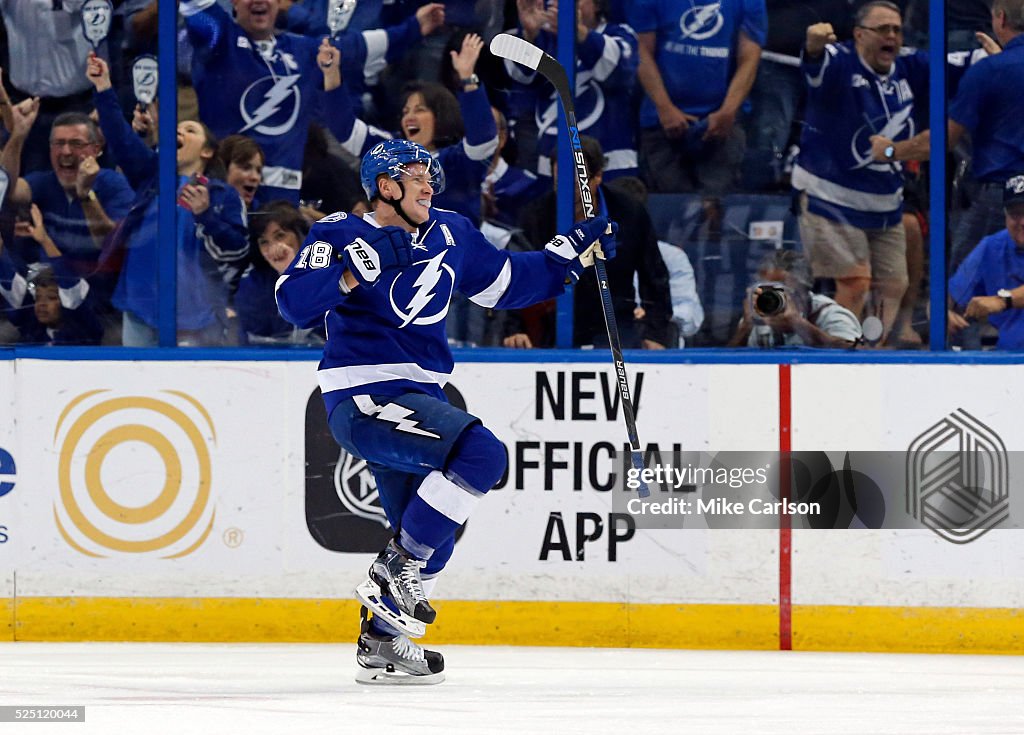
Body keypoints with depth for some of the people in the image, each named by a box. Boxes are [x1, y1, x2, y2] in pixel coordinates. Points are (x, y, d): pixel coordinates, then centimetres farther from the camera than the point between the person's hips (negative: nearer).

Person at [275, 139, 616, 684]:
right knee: (481, 454, -26)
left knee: (431, 526, 18)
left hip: (417, 398, 9)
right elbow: (295, 304, -21)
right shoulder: (339, 236, -9)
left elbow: (505, 283, 24)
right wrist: (357, 268, -31)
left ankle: (382, 641, 32)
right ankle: (394, 573, -16)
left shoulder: (450, 235, 11)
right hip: (364, 399, -9)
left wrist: (571, 252, 18)